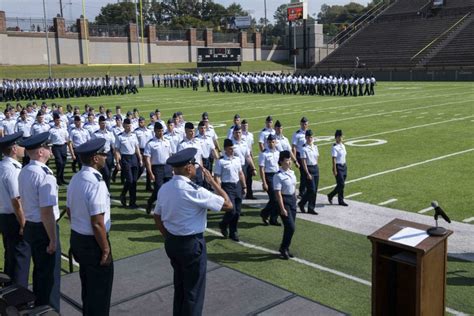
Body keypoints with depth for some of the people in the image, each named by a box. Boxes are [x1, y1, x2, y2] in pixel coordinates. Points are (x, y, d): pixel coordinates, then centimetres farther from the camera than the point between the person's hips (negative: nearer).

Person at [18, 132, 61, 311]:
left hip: (29, 227, 9)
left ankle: (38, 307, 40)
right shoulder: (45, 176, -24)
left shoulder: (24, 172, 4)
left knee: (39, 269, 24)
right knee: (50, 274, 6)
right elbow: (47, 212, -26)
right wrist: (53, 239, -20)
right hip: (43, 229, -9)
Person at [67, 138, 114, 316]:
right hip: (93, 242, -9)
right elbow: (97, 224, -25)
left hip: (77, 238, 9)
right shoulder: (96, 183, -25)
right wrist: (106, 249, -16)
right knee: (100, 289, 9)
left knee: (88, 285, 25)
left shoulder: (75, 179, 2)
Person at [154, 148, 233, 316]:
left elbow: (157, 216, 10)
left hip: (171, 242, 8)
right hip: (192, 244, -8)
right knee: (193, 291, 9)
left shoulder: (164, 188, -1)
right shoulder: (194, 190, -23)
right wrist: (212, 181, -11)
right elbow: (228, 205, -19)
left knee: (179, 286, 25)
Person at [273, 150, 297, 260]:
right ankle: (283, 248, 10)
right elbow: (278, 194, -19)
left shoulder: (292, 173, 6)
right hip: (284, 200, -7)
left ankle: (285, 248, 27)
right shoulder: (278, 176, -17)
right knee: (290, 227, -9)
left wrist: (295, 199, 13)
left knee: (290, 227, 12)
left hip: (292, 199, 7)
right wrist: (282, 209, -21)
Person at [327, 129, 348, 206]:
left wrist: (345, 165, 16)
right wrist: (334, 170, -19)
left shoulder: (342, 146, 11)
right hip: (338, 166, -8)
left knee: (341, 184, 10)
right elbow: (334, 159, -17)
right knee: (341, 184, -7)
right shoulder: (335, 147, -14)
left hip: (344, 166, 8)